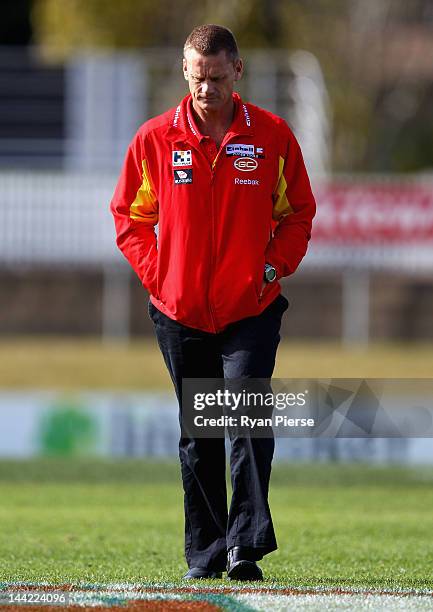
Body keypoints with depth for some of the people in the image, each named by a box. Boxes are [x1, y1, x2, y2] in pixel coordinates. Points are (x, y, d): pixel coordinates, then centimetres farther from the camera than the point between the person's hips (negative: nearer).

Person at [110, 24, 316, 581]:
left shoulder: (272, 136, -2)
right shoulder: (154, 139, -1)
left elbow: (298, 212, 9)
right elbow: (129, 215, 10)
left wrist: (274, 265, -3)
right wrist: (156, 273, -1)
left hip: (252, 310, -2)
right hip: (180, 311, 2)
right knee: (198, 438, 9)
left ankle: (247, 544, -15)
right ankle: (204, 553, 17)